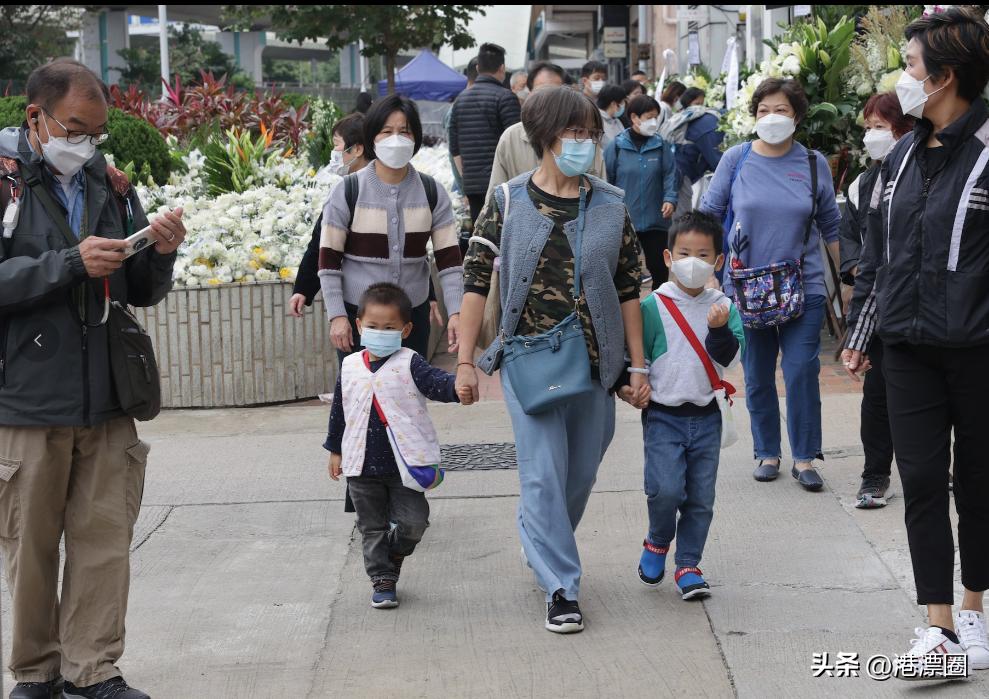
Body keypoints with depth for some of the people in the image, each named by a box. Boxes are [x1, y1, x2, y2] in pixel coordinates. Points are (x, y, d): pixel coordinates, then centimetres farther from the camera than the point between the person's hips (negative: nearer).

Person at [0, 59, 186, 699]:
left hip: (106, 399, 4)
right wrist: (72, 263, -22)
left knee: (105, 538, 6)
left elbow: (142, 293, 13)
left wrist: (162, 254, -7)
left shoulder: (110, 183, 9)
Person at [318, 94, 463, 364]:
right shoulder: (347, 191, -5)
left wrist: (455, 312, -10)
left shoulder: (432, 193, 2)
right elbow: (328, 259, -3)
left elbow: (449, 258, 0)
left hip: (414, 312, 2)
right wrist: (337, 316, -9)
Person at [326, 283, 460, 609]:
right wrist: (335, 450, 19)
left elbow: (437, 383, -22)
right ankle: (383, 579, 18)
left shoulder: (409, 364, -6)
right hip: (362, 464, 3)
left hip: (405, 462, -3)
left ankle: (393, 554, 25)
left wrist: (457, 384, -44)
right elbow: (339, 411, 15)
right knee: (372, 526, 7)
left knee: (412, 521, -5)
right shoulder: (349, 367, 6)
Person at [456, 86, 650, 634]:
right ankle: (561, 588, 2)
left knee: (580, 474, 14)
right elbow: (476, 281, -2)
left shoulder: (610, 207, 2)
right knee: (543, 474, -6)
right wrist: (465, 362, -5)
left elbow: (628, 291, 6)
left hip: (595, 363, 3)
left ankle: (540, 544, 41)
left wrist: (639, 367, 4)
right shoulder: (508, 203, -4)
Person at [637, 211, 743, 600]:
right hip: (663, 417, -3)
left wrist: (720, 330, -22)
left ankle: (688, 566, 17)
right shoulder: (653, 307, -4)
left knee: (701, 498, 5)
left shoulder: (722, 307, 3)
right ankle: (657, 544, 12)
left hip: (706, 417, 3)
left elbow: (730, 359, -6)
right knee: (666, 490, -16)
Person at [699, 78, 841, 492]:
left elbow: (831, 226, 10)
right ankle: (767, 453, 23)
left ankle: (804, 458, 4)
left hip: (803, 287, -1)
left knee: (802, 372, -7)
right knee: (757, 376, 9)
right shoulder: (736, 159, 0)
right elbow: (708, 214, 7)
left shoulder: (814, 163, 2)